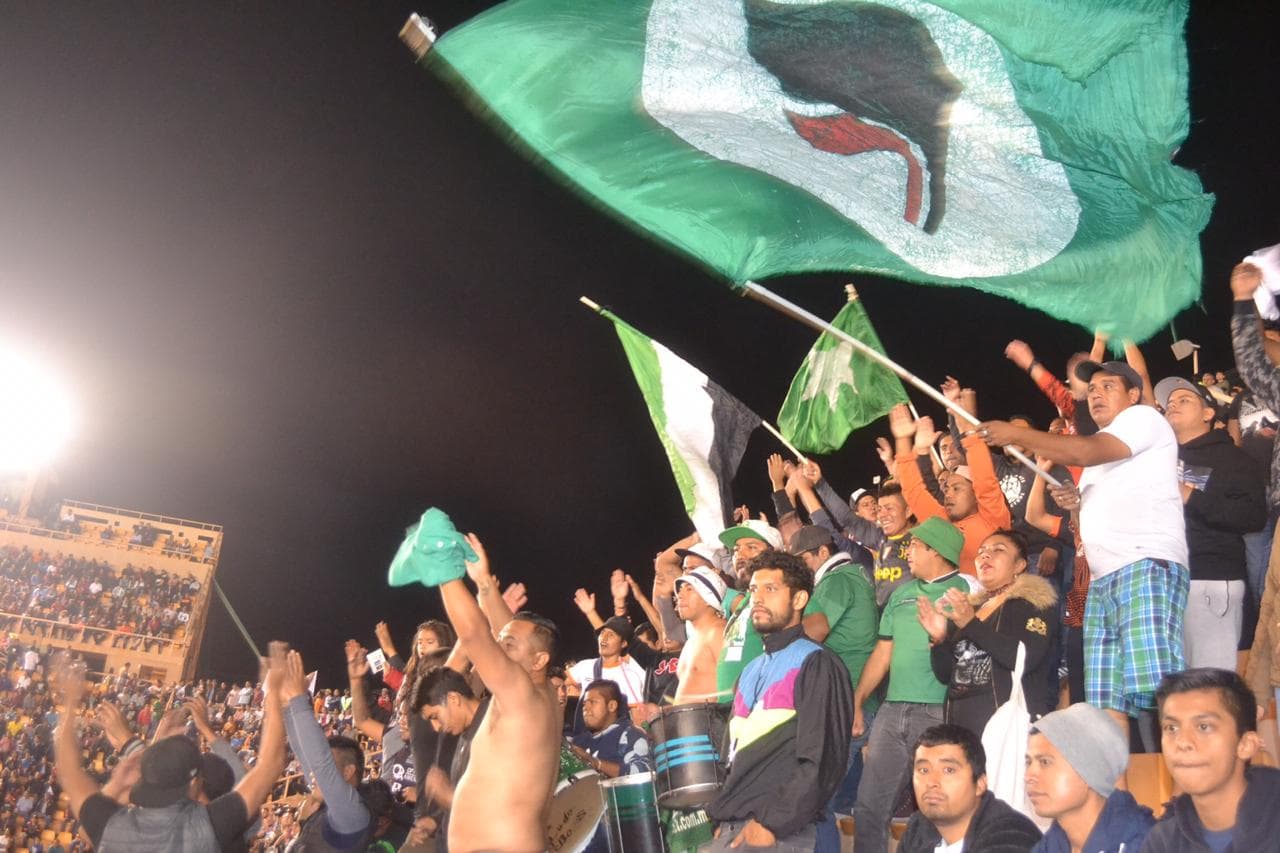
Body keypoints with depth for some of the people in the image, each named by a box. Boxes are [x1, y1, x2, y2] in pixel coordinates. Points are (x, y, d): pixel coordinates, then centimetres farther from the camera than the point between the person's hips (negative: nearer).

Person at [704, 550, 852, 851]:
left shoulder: (817, 665, -7)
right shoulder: (752, 671, 17)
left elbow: (822, 760, -14)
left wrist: (771, 824, -17)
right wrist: (723, 818, 10)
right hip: (732, 827, 7)